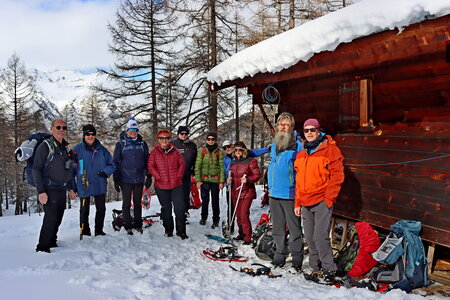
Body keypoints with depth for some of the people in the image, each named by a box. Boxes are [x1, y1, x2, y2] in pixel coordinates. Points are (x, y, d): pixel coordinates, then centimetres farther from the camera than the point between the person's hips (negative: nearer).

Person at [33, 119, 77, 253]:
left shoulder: (64, 148, 16)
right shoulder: (45, 146, -7)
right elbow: (36, 170, -11)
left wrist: (70, 188, 19)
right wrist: (41, 191, -17)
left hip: (61, 190, 7)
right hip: (49, 190, -7)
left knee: (58, 218, 10)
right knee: (51, 218, -11)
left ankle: (52, 242, 22)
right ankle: (43, 247, -1)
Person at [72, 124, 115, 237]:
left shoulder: (102, 150, 3)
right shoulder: (77, 149, -4)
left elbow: (112, 165, 8)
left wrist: (106, 172, -13)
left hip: (100, 186, 3)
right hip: (84, 187, -3)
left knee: (101, 209, 10)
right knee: (84, 211, 7)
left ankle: (99, 231, 25)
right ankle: (85, 232, 20)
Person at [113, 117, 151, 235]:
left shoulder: (142, 143, 6)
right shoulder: (121, 143, 0)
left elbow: (147, 160, 10)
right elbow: (115, 162, 1)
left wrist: (149, 176, 5)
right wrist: (116, 179, -3)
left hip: (139, 179, 2)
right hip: (126, 179, -2)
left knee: (138, 203, 11)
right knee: (127, 203, 4)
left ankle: (138, 225, 20)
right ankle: (128, 226, 14)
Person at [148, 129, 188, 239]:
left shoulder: (174, 151, 5)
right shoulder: (154, 152, 1)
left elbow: (182, 163, 8)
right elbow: (150, 167, -3)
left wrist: (179, 176, -3)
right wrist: (158, 177, -11)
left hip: (176, 185, 1)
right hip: (161, 186, 0)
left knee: (180, 208, -3)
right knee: (166, 209, 12)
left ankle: (181, 231, 9)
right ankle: (168, 230, 26)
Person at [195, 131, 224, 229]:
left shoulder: (219, 152, 2)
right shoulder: (201, 151, 4)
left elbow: (222, 167, 1)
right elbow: (198, 166, 3)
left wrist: (222, 181, -4)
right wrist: (198, 180, -4)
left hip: (215, 180, -1)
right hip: (204, 180, 1)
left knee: (215, 200, 1)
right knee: (205, 200, 7)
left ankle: (216, 220, 14)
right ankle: (203, 217, 28)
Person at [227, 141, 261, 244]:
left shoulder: (251, 161, -5)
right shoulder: (233, 162, 14)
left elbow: (257, 175, -8)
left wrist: (248, 179, -23)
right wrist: (229, 180, 2)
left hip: (247, 193, -6)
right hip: (235, 193, 6)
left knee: (244, 216, -11)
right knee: (238, 216, 12)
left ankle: (248, 238, -3)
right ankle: (241, 234, 26)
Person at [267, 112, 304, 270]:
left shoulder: (298, 146, -8)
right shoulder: (274, 145, 14)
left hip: (290, 194, -6)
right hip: (274, 193, 7)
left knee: (294, 228, 2)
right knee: (278, 228, 14)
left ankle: (297, 257, 12)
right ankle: (279, 255, 25)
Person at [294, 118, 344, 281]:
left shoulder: (330, 149, -3)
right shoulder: (301, 155, 17)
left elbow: (337, 175, -7)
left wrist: (329, 198, -12)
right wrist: (298, 203, 16)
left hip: (322, 202, -6)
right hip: (306, 204, 6)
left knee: (320, 237, -13)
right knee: (310, 238, 8)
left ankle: (329, 269, 0)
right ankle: (316, 269, 19)